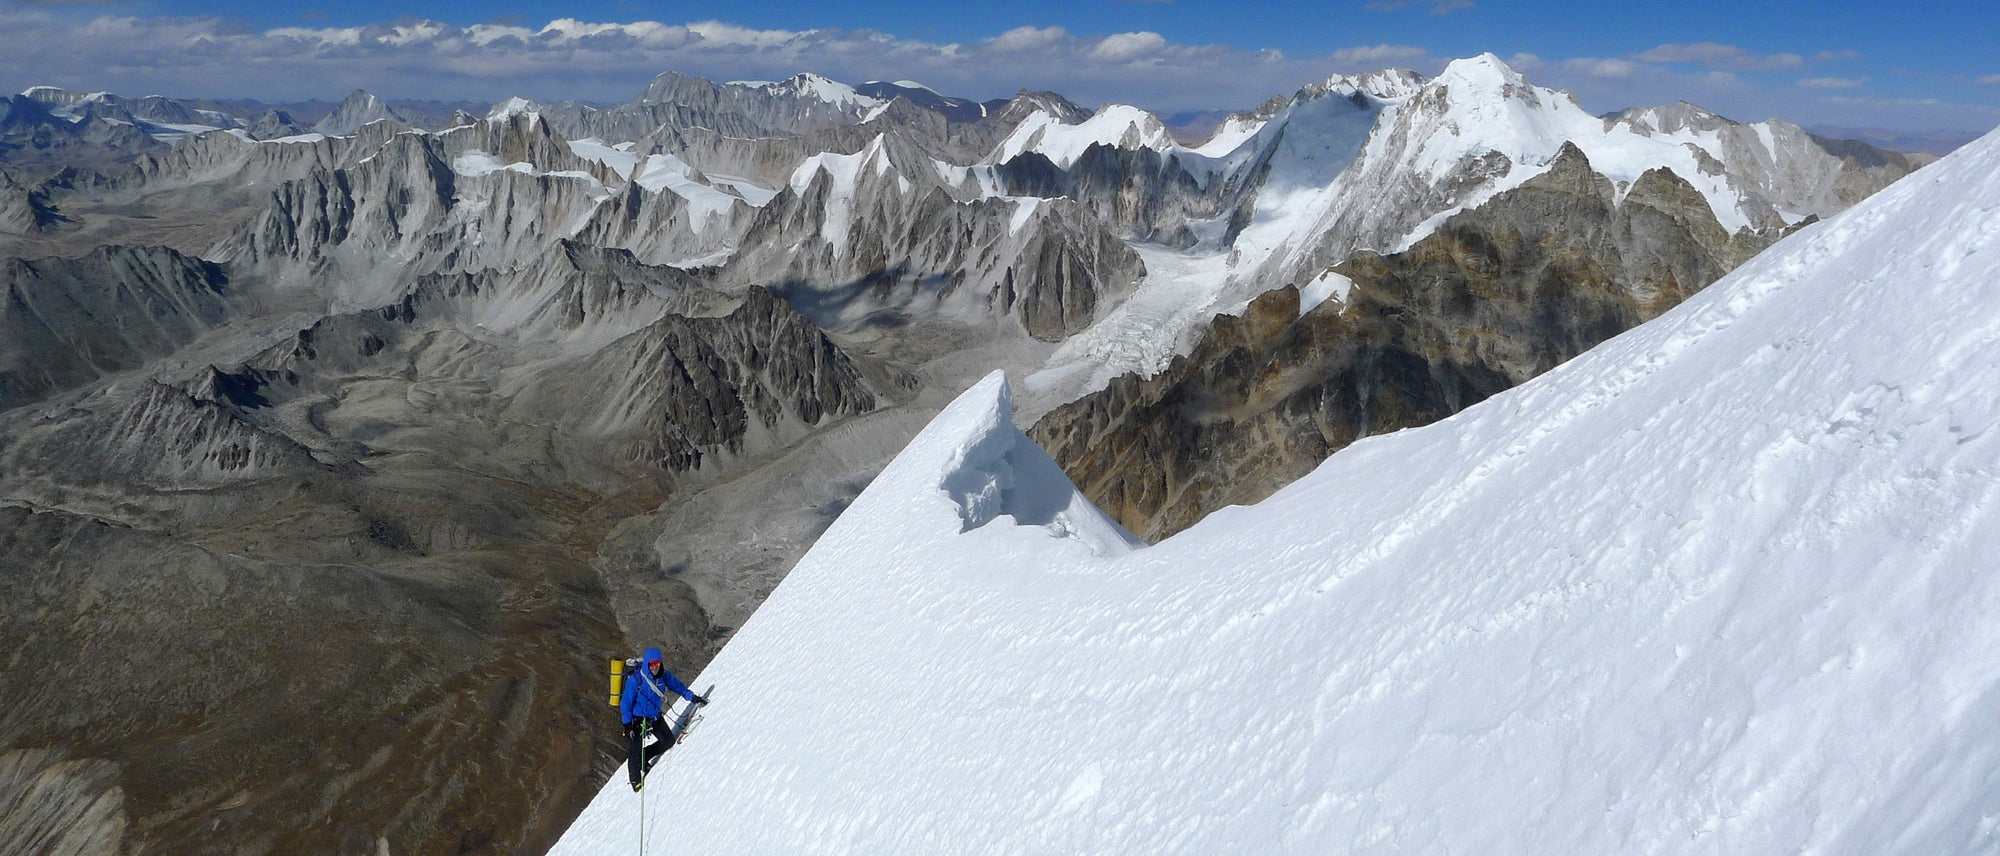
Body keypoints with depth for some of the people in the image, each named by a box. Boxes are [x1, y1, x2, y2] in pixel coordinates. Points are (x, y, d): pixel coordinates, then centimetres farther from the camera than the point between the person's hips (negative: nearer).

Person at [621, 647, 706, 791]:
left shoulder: (663, 676, -9)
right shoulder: (636, 679, -24)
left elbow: (677, 686, 8)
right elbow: (626, 703, -18)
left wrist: (693, 697, 7)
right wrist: (627, 725, -20)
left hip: (655, 717, 6)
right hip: (637, 719, -6)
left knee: (668, 741, 9)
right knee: (635, 751, -5)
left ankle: (644, 758, 29)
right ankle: (636, 781, 16)